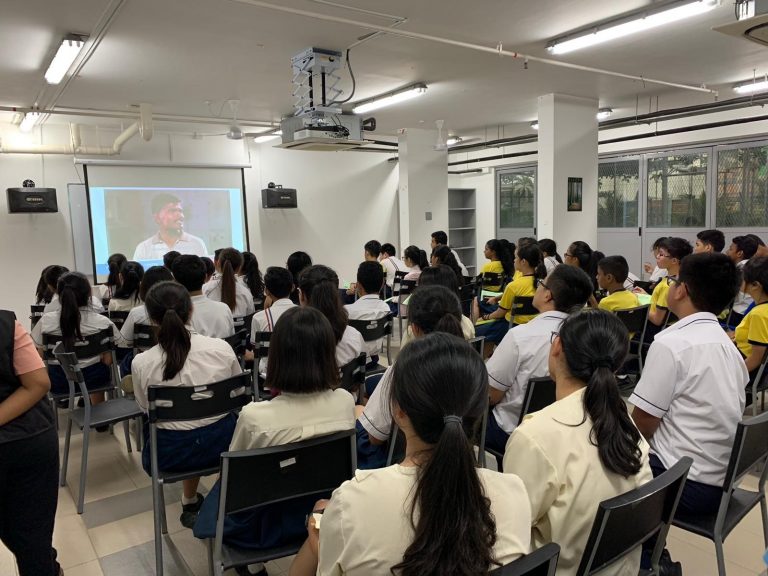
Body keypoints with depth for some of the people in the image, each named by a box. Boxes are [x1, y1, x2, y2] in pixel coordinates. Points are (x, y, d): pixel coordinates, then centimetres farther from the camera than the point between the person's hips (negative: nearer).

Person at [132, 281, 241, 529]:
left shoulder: (141, 363, -16)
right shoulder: (222, 348, -14)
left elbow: (146, 408, 2)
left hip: (170, 454, 0)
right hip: (221, 442, 0)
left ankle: (190, 501, 37)